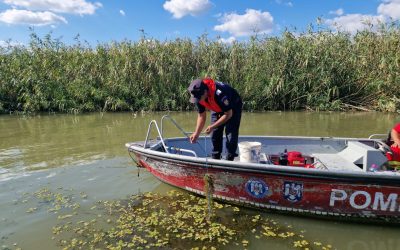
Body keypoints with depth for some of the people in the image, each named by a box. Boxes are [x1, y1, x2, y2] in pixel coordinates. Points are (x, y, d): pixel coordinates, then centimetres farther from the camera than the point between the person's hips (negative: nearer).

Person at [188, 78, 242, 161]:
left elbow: (228, 114, -31)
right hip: (217, 109, 6)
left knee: (231, 133, -13)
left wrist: (212, 126, -31)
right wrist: (196, 134, -15)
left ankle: (230, 159, -2)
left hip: (233, 108, -6)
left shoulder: (219, 93, -42)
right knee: (215, 133, 1)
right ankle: (215, 158, 13)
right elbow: (201, 116, -10)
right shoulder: (198, 95, -22)